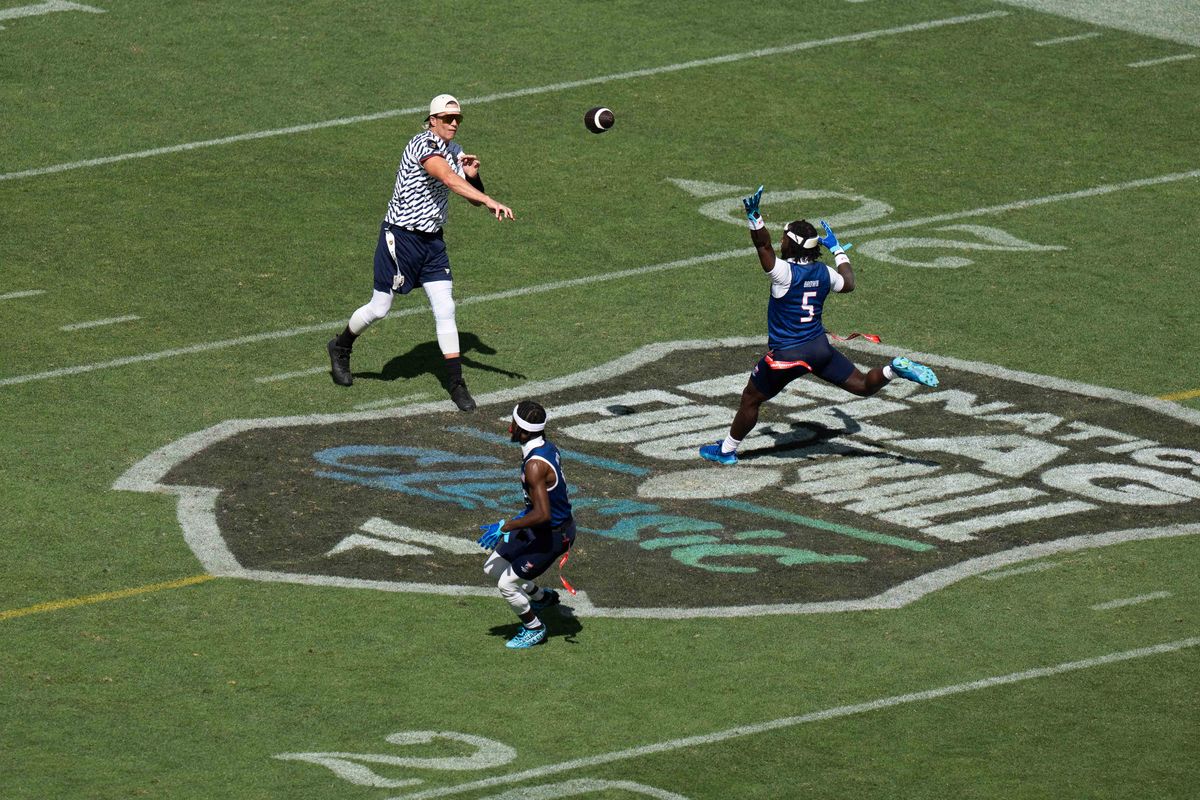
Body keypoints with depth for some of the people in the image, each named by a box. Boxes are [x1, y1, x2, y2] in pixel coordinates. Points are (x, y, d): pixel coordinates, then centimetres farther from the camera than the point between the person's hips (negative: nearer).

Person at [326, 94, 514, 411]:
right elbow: (449, 180, -36)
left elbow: (473, 198, 13)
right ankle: (340, 347, 31)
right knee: (380, 308, 4)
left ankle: (456, 383, 3)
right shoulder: (424, 145, -19)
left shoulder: (454, 152, 7)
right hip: (401, 238, -7)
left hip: (432, 241, 7)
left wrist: (473, 175, -9)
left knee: (445, 309, -1)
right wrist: (491, 203, -44)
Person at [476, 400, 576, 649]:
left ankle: (534, 629, 21)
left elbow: (542, 515, -36)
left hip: (552, 535, -9)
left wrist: (505, 527, -28)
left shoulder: (535, 466, -33)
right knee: (492, 568, 17)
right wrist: (525, 513, 21)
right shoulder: (547, 447, -2)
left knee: (507, 584, -3)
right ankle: (542, 597, 39)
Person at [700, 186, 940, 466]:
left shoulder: (785, 272, -20)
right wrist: (838, 250, 32)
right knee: (863, 386, 9)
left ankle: (727, 450, 22)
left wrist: (755, 217, -46)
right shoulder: (823, 272, 0)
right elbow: (848, 283, 20)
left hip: (787, 356, -5)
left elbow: (764, 246, -36)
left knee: (750, 399, 12)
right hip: (819, 347, 5)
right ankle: (894, 369, -19)